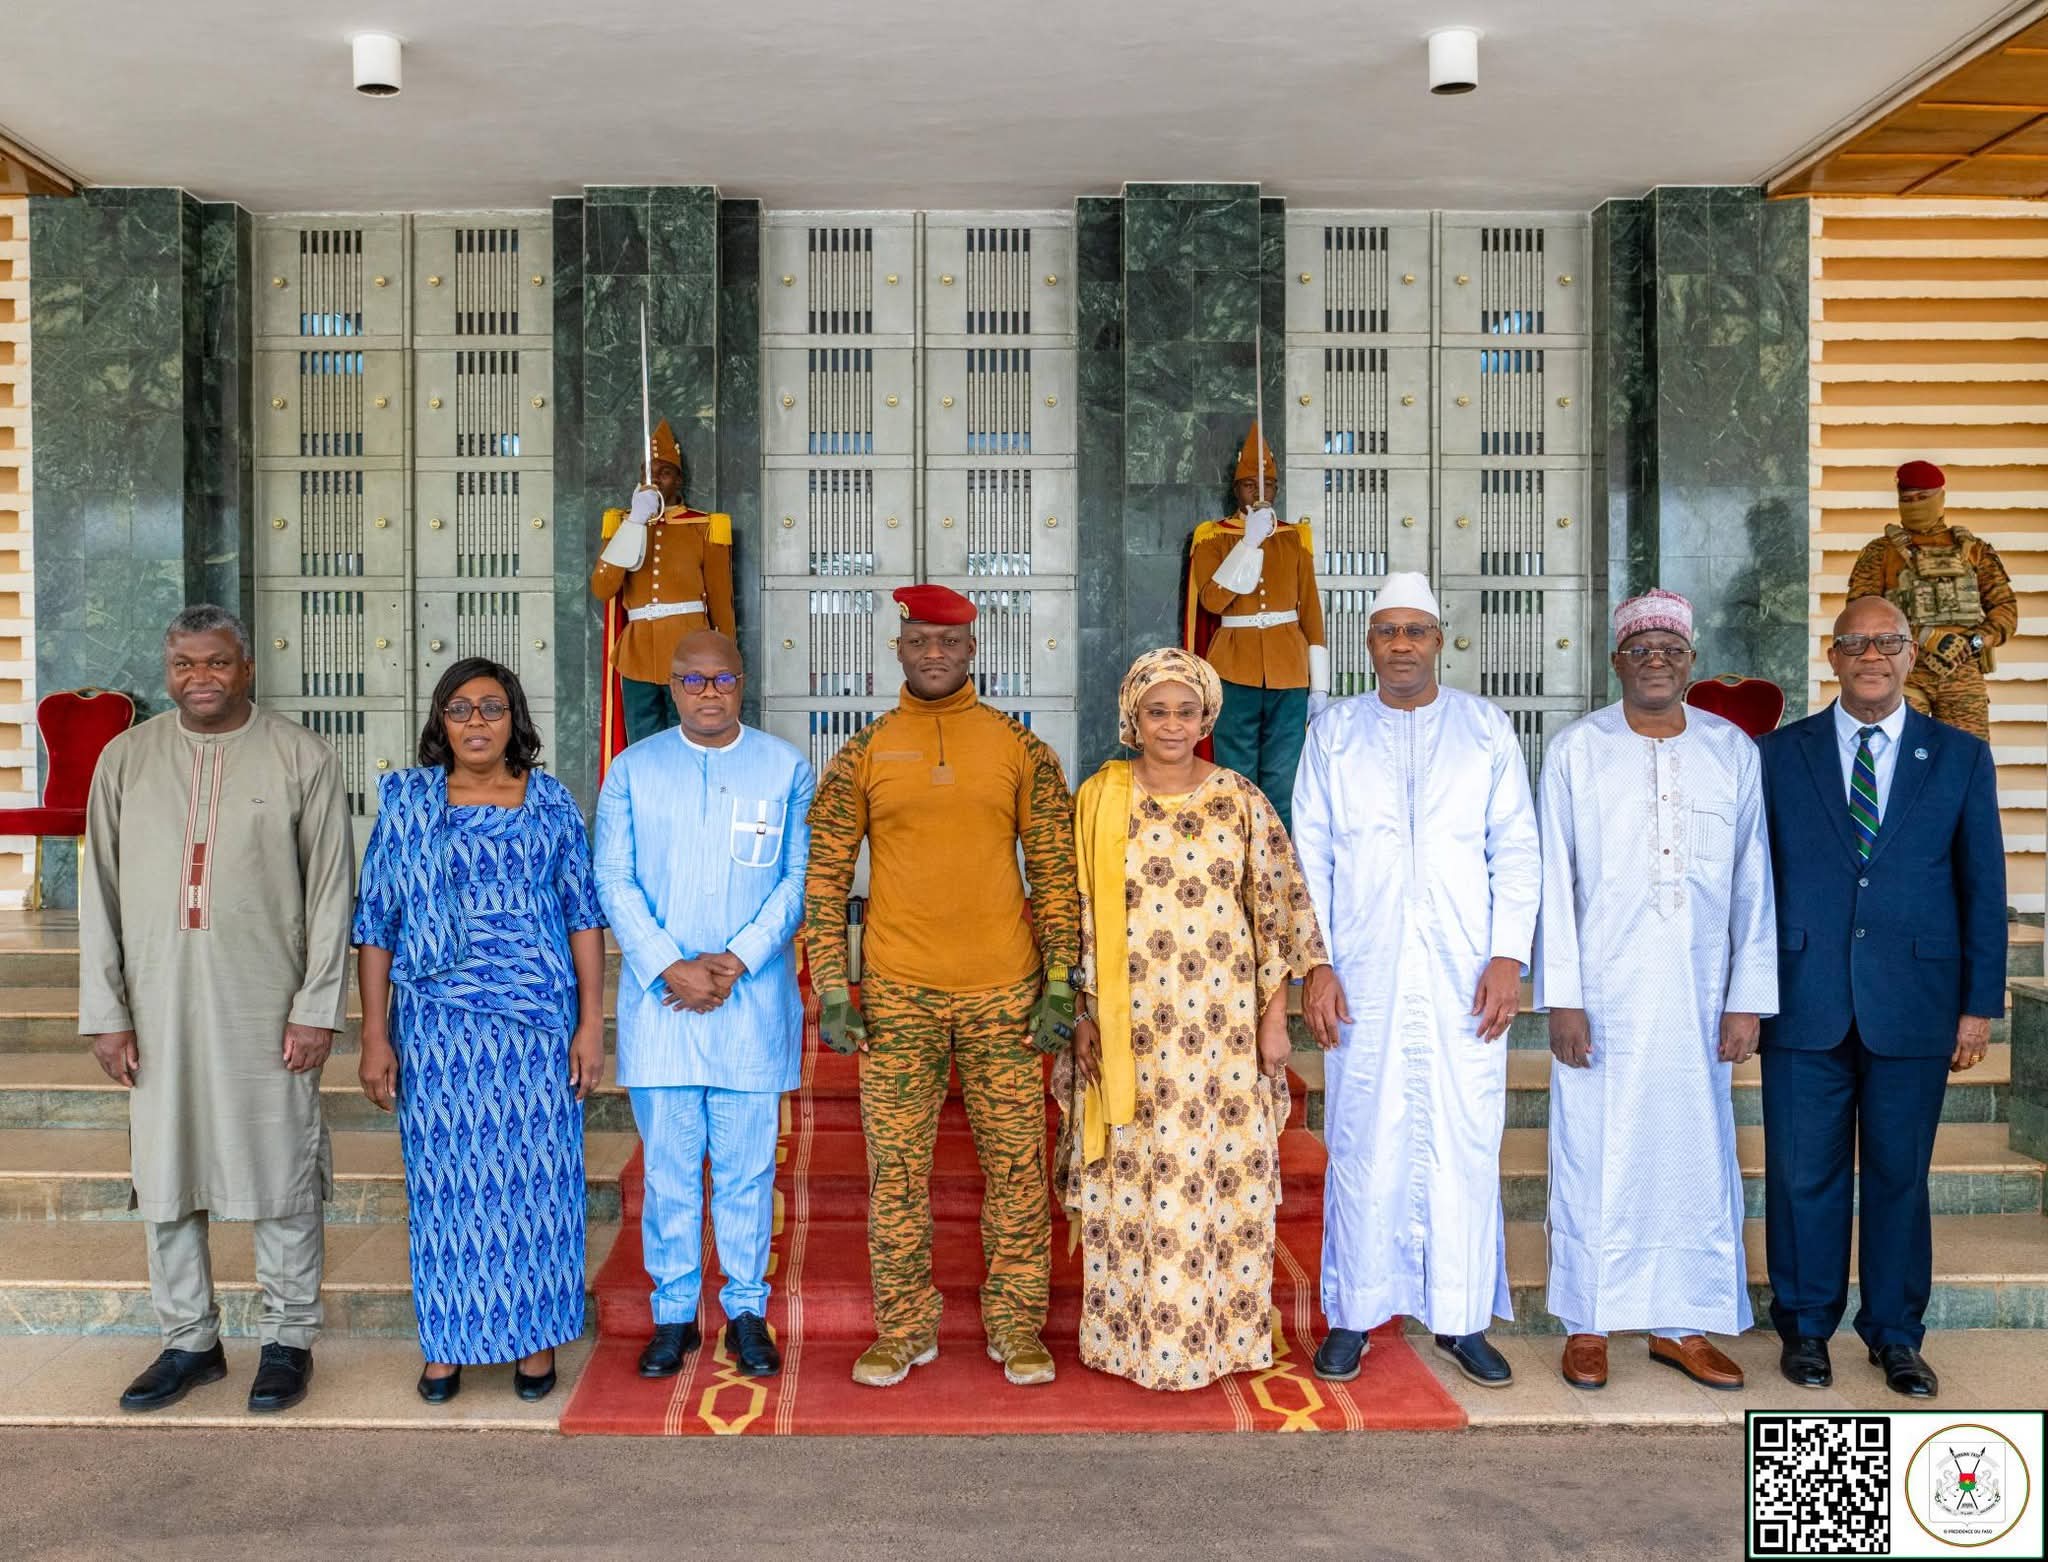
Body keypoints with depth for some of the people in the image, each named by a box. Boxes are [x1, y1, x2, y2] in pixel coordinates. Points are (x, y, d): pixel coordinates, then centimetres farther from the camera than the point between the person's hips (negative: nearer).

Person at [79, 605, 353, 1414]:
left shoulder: (302, 759, -3)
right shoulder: (125, 758, 5)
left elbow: (330, 891, -3)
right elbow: (100, 892, 6)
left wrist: (316, 1007, -8)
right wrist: (105, 1011, 1)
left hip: (267, 1008, -3)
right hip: (158, 1007, 3)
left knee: (282, 1177, 5)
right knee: (164, 1176, 11)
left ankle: (288, 1340, 21)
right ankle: (189, 1341, 27)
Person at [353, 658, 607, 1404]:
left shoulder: (552, 802, 3)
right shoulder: (406, 803, 3)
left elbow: (584, 916, 3)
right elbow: (375, 923, 3)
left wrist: (591, 1023, -2)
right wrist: (374, 1036, -1)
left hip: (538, 1021, 0)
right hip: (437, 1023, 0)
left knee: (535, 1174, 4)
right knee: (444, 1175, 6)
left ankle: (535, 1333, 19)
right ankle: (447, 1342, 21)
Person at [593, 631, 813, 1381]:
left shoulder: (786, 768, 5)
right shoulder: (634, 769, 6)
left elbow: (798, 879, 1)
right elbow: (614, 879, 1)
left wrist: (736, 961, -11)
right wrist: (670, 967, -10)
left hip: (754, 1001, 0)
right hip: (658, 1001, 1)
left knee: (747, 1163, 5)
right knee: (668, 1163, 5)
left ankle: (747, 1311, 19)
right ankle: (674, 1313, 18)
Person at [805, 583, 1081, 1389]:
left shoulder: (1021, 749, 3)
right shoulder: (862, 755, 3)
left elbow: (1055, 870, 4)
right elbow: (825, 878, 3)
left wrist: (1060, 983, -2)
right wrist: (831, 990, -3)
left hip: (1004, 990, 0)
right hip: (897, 992, 0)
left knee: (1017, 1164, 6)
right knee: (896, 1168, 6)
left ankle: (1016, 1325, 22)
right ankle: (904, 1328, 22)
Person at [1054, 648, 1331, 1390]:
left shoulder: (1241, 800, 1)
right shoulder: (1101, 800, 0)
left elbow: (1277, 909, 3)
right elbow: (1078, 914, 2)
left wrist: (1274, 1016, 0)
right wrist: (1083, 1015, -1)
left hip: (1223, 1027, 1)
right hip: (1129, 1029, 0)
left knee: (1229, 1176, 7)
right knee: (1132, 1180, 6)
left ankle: (1223, 1334, 25)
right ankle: (1131, 1336, 24)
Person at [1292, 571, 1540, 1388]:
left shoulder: (1485, 728, 7)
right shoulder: (1334, 732, 7)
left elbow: (1517, 851, 5)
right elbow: (1309, 856, 5)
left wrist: (1508, 957, -4)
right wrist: (1315, 966, -3)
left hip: (1465, 977, 0)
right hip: (1364, 977, 0)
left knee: (1465, 1143, 3)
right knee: (1362, 1144, 4)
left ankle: (1462, 1319, 17)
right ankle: (1353, 1316, 18)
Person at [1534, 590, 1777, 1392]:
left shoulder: (1733, 750, 7)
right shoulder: (1577, 749, 1)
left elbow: (1752, 882, 7)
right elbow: (1554, 879, -2)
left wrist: (1747, 997, 2)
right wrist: (1561, 997, -7)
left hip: (1698, 994, 2)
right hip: (1602, 993, -2)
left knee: (1697, 1153, 7)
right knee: (1594, 1152, 3)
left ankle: (1682, 1325, 21)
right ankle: (1588, 1326, 16)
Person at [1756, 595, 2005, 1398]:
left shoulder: (1961, 756, 6)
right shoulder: (1778, 754, 4)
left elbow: (1983, 887, 6)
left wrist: (1980, 1003, 2)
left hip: (1914, 1007, 1)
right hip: (1805, 1004, 0)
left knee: (1900, 1174, 10)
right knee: (1803, 1173, 7)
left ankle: (1895, 1336, 26)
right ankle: (1805, 1327, 23)